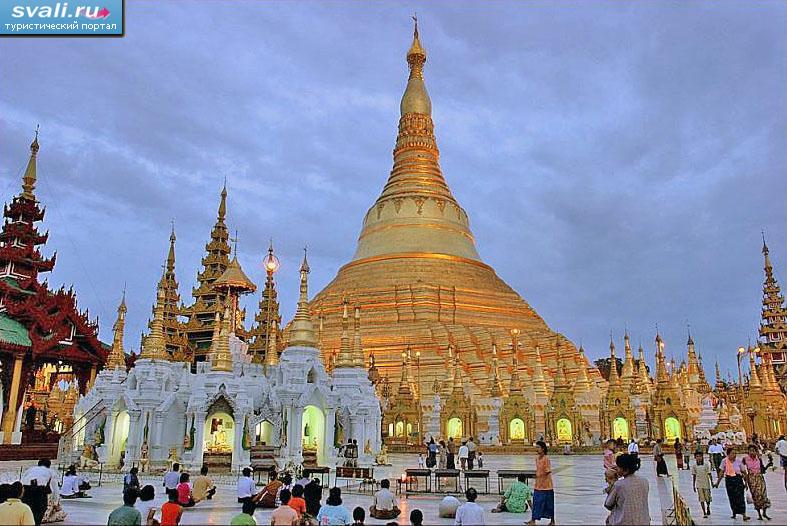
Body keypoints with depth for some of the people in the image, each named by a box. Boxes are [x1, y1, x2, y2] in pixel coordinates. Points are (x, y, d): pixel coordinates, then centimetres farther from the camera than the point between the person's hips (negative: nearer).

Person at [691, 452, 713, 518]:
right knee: (701, 499, -3)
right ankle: (704, 513, 3)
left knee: (708, 498, 5)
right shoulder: (694, 466, 0)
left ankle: (708, 508, 36)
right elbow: (694, 476, 6)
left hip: (706, 484, 0)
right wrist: (694, 486, 6)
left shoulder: (706, 465, -2)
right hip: (699, 485, 0)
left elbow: (709, 474, 2)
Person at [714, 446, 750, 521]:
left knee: (740, 497, -10)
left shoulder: (738, 461, -4)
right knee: (732, 498, 9)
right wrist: (717, 482, 5)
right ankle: (734, 513, 25)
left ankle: (744, 515, -11)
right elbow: (721, 472, 3)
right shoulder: (724, 461, -3)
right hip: (729, 480, 1)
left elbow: (744, 472, 3)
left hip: (738, 480, -1)